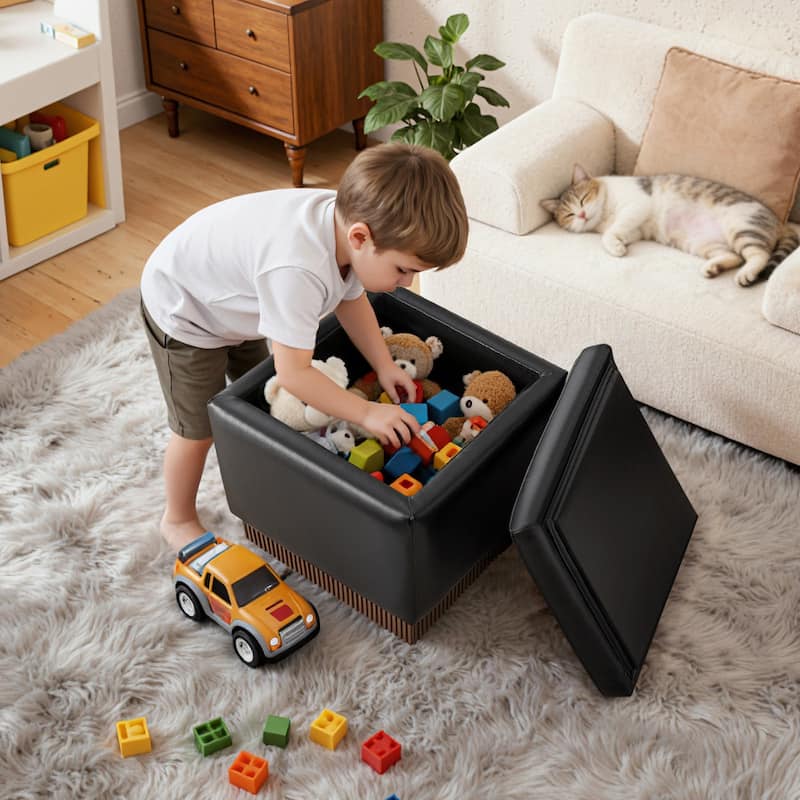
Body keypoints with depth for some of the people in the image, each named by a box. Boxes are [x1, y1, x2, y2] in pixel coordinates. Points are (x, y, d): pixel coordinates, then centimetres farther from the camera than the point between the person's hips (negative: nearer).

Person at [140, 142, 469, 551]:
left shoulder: (349, 219, -20)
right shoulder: (298, 269, -45)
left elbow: (351, 298, 1)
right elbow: (294, 372, -37)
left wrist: (384, 365, -4)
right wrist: (367, 413, -30)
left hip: (234, 300, 8)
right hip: (182, 311, -8)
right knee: (198, 428, 5)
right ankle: (179, 520, 29)